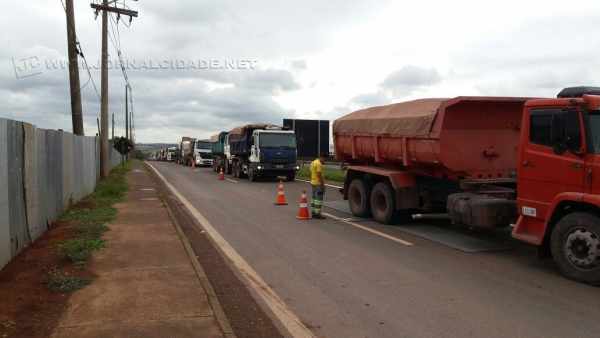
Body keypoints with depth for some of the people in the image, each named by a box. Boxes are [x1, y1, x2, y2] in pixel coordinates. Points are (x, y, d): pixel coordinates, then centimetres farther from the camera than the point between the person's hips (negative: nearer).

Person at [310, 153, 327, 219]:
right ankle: (317, 214, -8)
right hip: (318, 184, -10)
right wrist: (323, 184, -18)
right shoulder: (319, 164, -16)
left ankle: (313, 213, 18)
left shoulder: (313, 162, 15)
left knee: (314, 198, 14)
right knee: (319, 199, -7)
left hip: (313, 183, 10)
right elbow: (319, 175, -21)